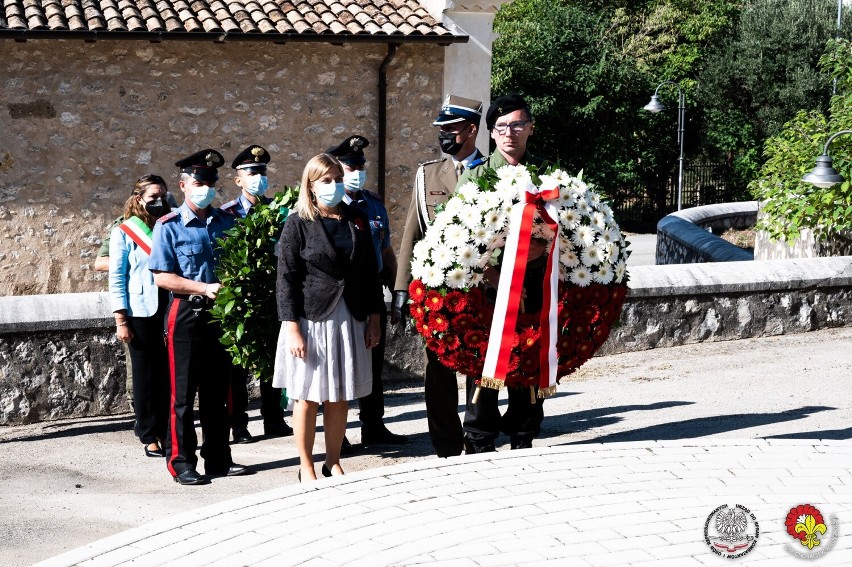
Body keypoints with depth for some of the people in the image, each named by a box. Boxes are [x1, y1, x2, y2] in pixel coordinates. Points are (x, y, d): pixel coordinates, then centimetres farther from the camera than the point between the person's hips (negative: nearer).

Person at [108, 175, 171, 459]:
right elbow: (116, 278, 0)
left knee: (169, 375, 1)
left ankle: (168, 433, 11)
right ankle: (150, 437, 10)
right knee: (146, 376, 2)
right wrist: (121, 320, -7)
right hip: (141, 314, -3)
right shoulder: (124, 233, 3)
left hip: (170, 312, 3)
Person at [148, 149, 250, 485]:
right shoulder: (169, 226, -5)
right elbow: (162, 277, -10)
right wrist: (204, 288, -18)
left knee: (217, 392, 12)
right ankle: (181, 463, 8)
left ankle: (218, 459, 20)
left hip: (221, 315, 5)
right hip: (186, 315, -5)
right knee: (182, 394, 0)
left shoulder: (227, 223, 9)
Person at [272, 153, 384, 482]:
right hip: (310, 319, -4)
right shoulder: (298, 224, -4)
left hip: (349, 319, 4)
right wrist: (292, 328, -13)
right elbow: (286, 279, -8)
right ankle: (306, 467, 13)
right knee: (308, 396, 2)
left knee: (340, 397, 8)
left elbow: (370, 271, 12)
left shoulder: (357, 221, 9)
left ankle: (333, 463, 20)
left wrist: (374, 319, 8)